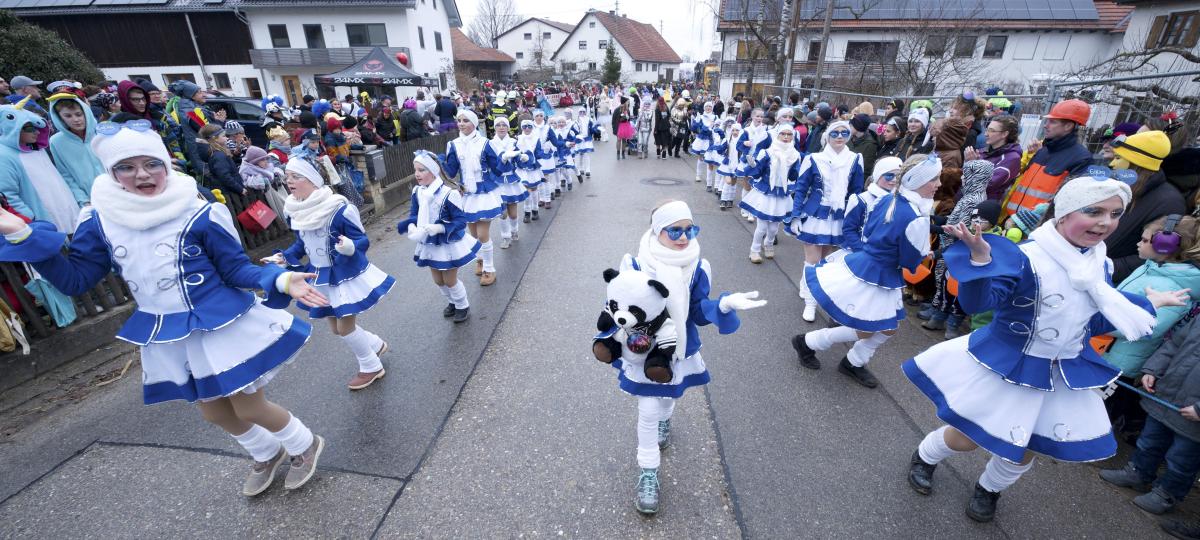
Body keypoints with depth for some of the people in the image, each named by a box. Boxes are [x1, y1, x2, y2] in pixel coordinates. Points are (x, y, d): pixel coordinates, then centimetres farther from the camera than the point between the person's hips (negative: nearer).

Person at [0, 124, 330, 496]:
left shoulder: (200, 214, -15)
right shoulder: (101, 220, 0)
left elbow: (236, 270, -12)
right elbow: (75, 279, 4)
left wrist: (280, 281, -30)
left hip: (224, 325, -6)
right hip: (169, 337, 6)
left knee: (249, 409, 3)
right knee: (215, 413, 19)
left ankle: (306, 445, 31)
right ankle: (267, 455, 46)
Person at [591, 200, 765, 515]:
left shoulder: (697, 268, -11)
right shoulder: (635, 265, -20)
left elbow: (698, 312, -10)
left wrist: (726, 304, -28)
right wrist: (609, 337, -28)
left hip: (679, 351, 3)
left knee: (669, 397, 27)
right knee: (648, 412, 3)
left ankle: (664, 418, 64)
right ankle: (648, 472, 25)